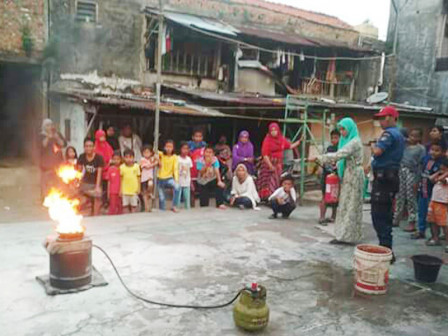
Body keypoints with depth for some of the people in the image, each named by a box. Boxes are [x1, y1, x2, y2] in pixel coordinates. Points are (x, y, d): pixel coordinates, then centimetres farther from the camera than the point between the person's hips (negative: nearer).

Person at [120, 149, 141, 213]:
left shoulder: (136, 166, -4)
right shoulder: (122, 167, -3)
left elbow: (138, 178, 3)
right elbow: (121, 179, 4)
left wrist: (138, 188, 1)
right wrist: (120, 190, 4)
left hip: (134, 190, -1)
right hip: (125, 190, 1)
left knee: (134, 206, 7)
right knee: (125, 206, 7)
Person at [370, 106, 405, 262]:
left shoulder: (389, 133, -14)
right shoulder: (399, 135, 18)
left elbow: (378, 151, -27)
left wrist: (373, 146, -7)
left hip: (383, 178, -10)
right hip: (392, 177, 10)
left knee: (379, 217, -6)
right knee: (385, 215, 16)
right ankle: (386, 249, 24)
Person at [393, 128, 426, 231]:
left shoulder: (421, 148, -3)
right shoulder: (405, 146, 11)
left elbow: (420, 165, -7)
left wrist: (417, 180, -11)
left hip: (411, 173, -4)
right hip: (401, 172, 5)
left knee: (411, 198, -1)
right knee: (399, 196, 10)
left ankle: (412, 223, 5)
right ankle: (396, 219, 19)